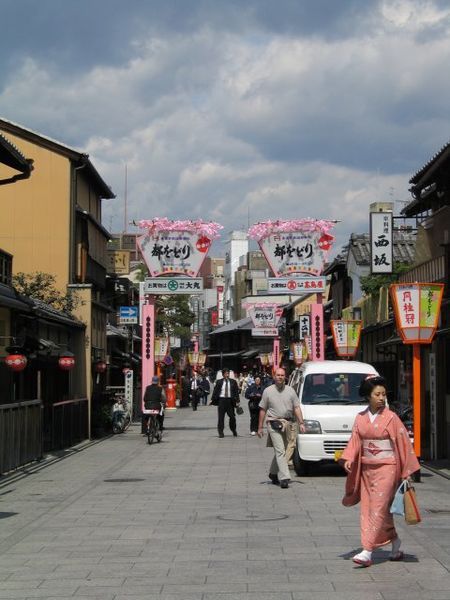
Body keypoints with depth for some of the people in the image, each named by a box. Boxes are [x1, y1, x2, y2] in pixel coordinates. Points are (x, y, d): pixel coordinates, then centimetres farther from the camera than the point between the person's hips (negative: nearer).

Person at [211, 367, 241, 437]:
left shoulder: (233, 382, 5)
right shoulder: (219, 382, 4)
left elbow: (236, 392, 5)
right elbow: (215, 391, 5)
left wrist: (237, 401, -3)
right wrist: (212, 399, -2)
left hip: (230, 400, 1)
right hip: (221, 400, -1)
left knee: (232, 416, 3)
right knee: (221, 417, 0)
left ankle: (234, 431, 23)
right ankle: (221, 432, 5)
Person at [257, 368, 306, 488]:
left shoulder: (290, 390, 9)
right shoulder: (268, 391, 3)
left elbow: (297, 408, 8)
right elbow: (263, 410, 6)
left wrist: (301, 423, -3)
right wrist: (260, 427, 4)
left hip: (288, 424, 4)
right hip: (274, 424, -3)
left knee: (280, 451, 11)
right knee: (280, 451, -13)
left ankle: (273, 473, 30)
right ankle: (284, 478, -18)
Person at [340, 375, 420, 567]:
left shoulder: (390, 418, -6)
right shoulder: (361, 418, 6)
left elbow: (403, 443, -4)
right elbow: (355, 442, 6)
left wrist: (407, 472, -4)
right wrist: (349, 459, -12)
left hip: (386, 468, -5)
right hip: (367, 469, 6)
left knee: (378, 509, -10)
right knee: (367, 508, 8)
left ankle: (367, 551, -12)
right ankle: (395, 541, 25)